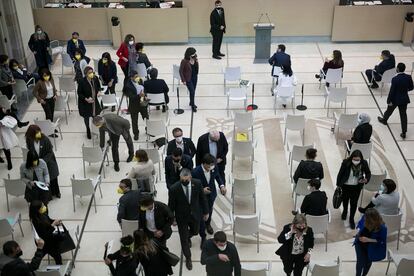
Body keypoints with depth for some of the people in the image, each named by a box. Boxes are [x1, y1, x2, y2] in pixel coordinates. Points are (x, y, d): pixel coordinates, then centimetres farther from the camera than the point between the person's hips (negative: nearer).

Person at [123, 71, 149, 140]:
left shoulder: (140, 81, -5)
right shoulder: (128, 85, -23)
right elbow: (131, 96, -27)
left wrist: (145, 96, -4)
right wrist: (139, 95, -39)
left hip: (142, 103, 5)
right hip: (134, 105, -5)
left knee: (147, 117, 16)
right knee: (134, 121, 11)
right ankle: (136, 134, 31)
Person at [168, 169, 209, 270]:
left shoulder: (197, 184, -20)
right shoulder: (174, 189, -27)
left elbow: (202, 198, -4)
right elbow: (171, 205, -12)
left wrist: (206, 212, 4)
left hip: (195, 214, 3)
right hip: (181, 217, -3)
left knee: (195, 231, 27)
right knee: (184, 239, 11)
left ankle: (188, 237, 64)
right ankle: (188, 258, 36)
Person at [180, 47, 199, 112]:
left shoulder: (195, 59, -9)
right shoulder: (184, 61, -25)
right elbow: (181, 71, -15)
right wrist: (183, 80, -14)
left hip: (194, 77, 5)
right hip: (188, 79, -5)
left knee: (193, 91, 17)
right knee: (192, 92, -4)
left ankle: (191, 103, 39)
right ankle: (193, 106, 13)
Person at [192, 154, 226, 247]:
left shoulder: (213, 168, -21)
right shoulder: (195, 172, -34)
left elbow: (217, 176, 1)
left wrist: (222, 185, -16)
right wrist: (202, 190, -35)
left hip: (211, 195, 5)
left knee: (209, 211, 32)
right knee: (201, 217, 6)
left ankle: (208, 224, 63)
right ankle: (203, 237, 26)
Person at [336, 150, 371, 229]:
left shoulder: (364, 163, -20)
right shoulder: (346, 163, -26)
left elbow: (368, 173, -1)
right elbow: (340, 173, -13)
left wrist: (366, 179, -22)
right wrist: (338, 185, -5)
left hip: (357, 187, 0)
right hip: (345, 186, 0)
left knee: (354, 203, 7)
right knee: (345, 200, 25)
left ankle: (351, 219, 31)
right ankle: (345, 211, 58)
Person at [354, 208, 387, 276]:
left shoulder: (382, 227, -30)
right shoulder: (365, 218, -20)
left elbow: (382, 240, -17)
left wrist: (368, 240, -26)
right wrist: (358, 231, -15)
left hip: (371, 246, -2)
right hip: (360, 243, 2)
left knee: (368, 262, 12)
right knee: (360, 261, -6)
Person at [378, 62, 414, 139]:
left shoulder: (395, 79, -26)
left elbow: (392, 91, -20)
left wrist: (389, 101, -10)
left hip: (395, 99, -3)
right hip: (404, 99, 3)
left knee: (389, 110, 25)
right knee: (403, 115, 10)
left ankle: (384, 120, 54)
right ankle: (404, 132, 12)